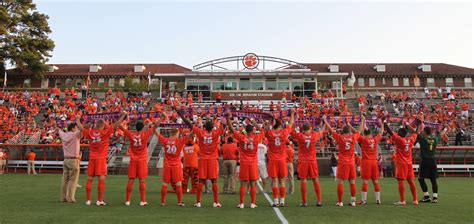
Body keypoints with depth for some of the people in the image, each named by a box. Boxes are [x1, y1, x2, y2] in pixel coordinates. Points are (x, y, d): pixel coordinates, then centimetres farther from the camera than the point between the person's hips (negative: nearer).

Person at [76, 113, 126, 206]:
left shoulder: (89, 132, 2)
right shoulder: (105, 132, -8)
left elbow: (80, 127, 16)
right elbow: (116, 124, -5)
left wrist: (78, 119, 34)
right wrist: (123, 115, 5)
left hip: (92, 159, 4)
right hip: (101, 159, -4)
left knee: (89, 179, 9)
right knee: (101, 180, 0)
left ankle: (88, 200, 13)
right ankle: (100, 201, 1)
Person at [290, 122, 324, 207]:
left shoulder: (299, 136, -9)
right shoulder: (314, 135, -1)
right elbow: (321, 132, 20)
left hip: (302, 162, -2)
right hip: (312, 161, 2)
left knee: (303, 181, 0)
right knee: (315, 180, 9)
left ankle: (304, 202, 2)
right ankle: (319, 201, 13)